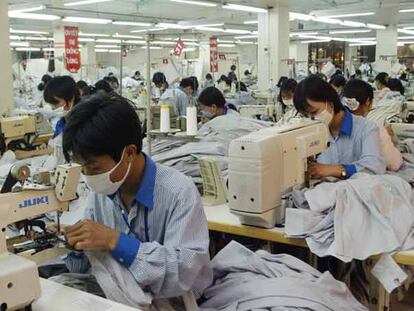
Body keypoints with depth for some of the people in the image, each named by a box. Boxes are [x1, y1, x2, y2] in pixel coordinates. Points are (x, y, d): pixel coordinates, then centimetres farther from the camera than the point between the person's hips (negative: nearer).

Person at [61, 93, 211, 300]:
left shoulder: (179, 193, -19)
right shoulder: (100, 191, -1)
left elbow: (185, 272, -27)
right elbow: (86, 266, 8)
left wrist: (115, 242, -29)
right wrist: (75, 246, -13)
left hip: (172, 302, -4)